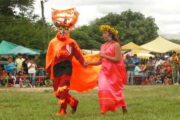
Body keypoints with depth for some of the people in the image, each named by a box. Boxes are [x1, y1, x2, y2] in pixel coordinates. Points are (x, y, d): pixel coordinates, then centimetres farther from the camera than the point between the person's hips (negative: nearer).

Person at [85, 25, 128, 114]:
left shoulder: (116, 45, -6)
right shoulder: (103, 46, 13)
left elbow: (118, 59, -15)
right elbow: (100, 61, 16)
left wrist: (104, 56, -17)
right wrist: (90, 63, 2)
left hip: (114, 72, -5)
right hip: (104, 71, 5)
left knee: (117, 92, 1)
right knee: (103, 90, -10)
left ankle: (125, 110, 16)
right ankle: (104, 110, -9)